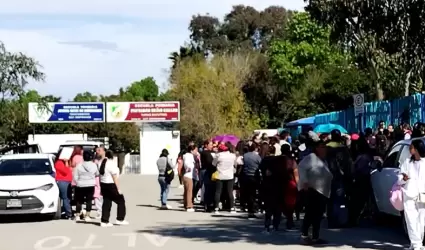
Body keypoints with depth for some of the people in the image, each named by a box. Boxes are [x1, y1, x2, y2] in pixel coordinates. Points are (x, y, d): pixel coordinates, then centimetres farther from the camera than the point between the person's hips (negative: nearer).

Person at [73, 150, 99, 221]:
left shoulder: (79, 165, -10)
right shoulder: (94, 165, -6)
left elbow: (75, 177, -7)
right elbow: (97, 174, 9)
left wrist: (77, 182, 9)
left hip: (80, 185, -1)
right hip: (91, 185, 1)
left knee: (79, 200, 10)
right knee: (89, 200, 6)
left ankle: (77, 215, 12)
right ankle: (87, 215, 4)